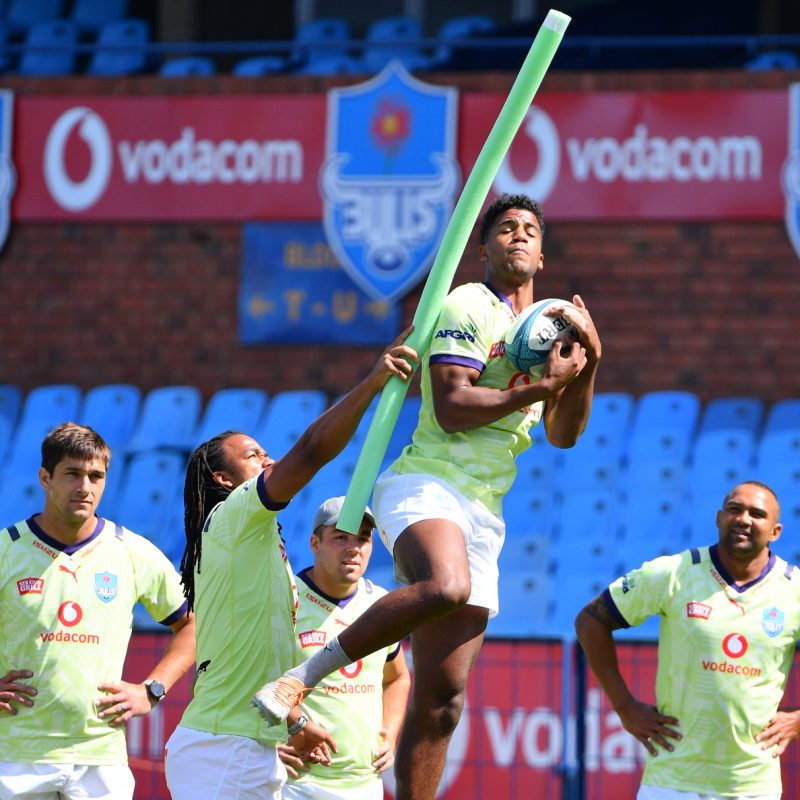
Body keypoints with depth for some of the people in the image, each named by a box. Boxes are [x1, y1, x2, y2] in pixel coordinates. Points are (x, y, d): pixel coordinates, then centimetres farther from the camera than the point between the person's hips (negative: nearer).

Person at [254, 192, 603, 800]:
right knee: (447, 585, -40)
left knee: (443, 696, 1)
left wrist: (588, 363, 4)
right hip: (427, 484, -8)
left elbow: (563, 435, 18)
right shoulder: (467, 306, -1)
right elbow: (451, 407, -13)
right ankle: (306, 674, -28)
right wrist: (539, 388, -11)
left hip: (483, 517, 8)